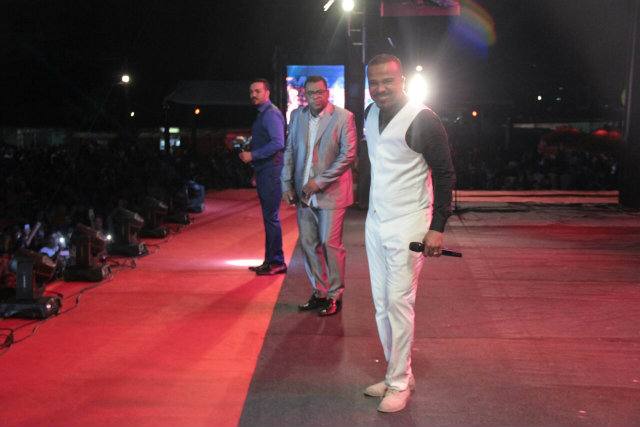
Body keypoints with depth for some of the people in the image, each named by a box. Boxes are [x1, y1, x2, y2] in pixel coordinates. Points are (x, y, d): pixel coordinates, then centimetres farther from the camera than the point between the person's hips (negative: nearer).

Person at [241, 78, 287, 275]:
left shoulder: (271, 114, -9)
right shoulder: (262, 114, 21)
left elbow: (278, 143, -20)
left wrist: (252, 155, -17)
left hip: (271, 172, -10)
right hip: (264, 172, 10)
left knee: (271, 217, -8)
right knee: (269, 217, 11)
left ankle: (276, 262, -3)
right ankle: (271, 261, 16)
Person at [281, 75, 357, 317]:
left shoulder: (343, 117, -6)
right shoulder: (297, 116, 10)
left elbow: (348, 154, -11)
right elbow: (289, 151, 13)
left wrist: (319, 181, -15)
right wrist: (287, 184, 4)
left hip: (331, 192, -5)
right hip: (303, 192, 5)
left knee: (330, 244, -2)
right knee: (308, 244, 9)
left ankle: (334, 296, 13)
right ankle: (319, 292, 22)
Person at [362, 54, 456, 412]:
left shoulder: (423, 119, -12)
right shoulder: (370, 115, 10)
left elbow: (445, 174, -10)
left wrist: (437, 227, -15)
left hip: (407, 223, -7)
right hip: (375, 222, 7)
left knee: (399, 302, -5)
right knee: (381, 303, 10)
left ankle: (399, 383, 10)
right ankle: (399, 374, 24)